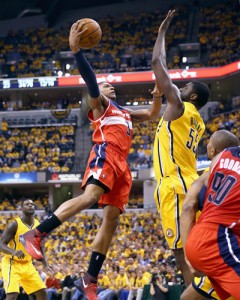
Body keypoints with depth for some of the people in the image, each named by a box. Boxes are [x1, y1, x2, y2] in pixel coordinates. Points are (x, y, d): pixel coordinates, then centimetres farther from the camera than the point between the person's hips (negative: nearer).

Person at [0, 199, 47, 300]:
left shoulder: (38, 225, 3)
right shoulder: (14, 224, -17)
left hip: (27, 264, 7)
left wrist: (46, 264, 4)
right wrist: (14, 252, -42)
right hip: (12, 264, -7)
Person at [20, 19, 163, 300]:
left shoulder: (124, 112, 37)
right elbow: (90, 79, -4)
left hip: (121, 164, 8)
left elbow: (153, 114, 44)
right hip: (105, 154, -8)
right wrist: (75, 49, -18)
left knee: (112, 218, -3)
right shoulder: (100, 104, 14)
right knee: (89, 197, -31)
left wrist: (158, 95, 24)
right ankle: (35, 235, -37)